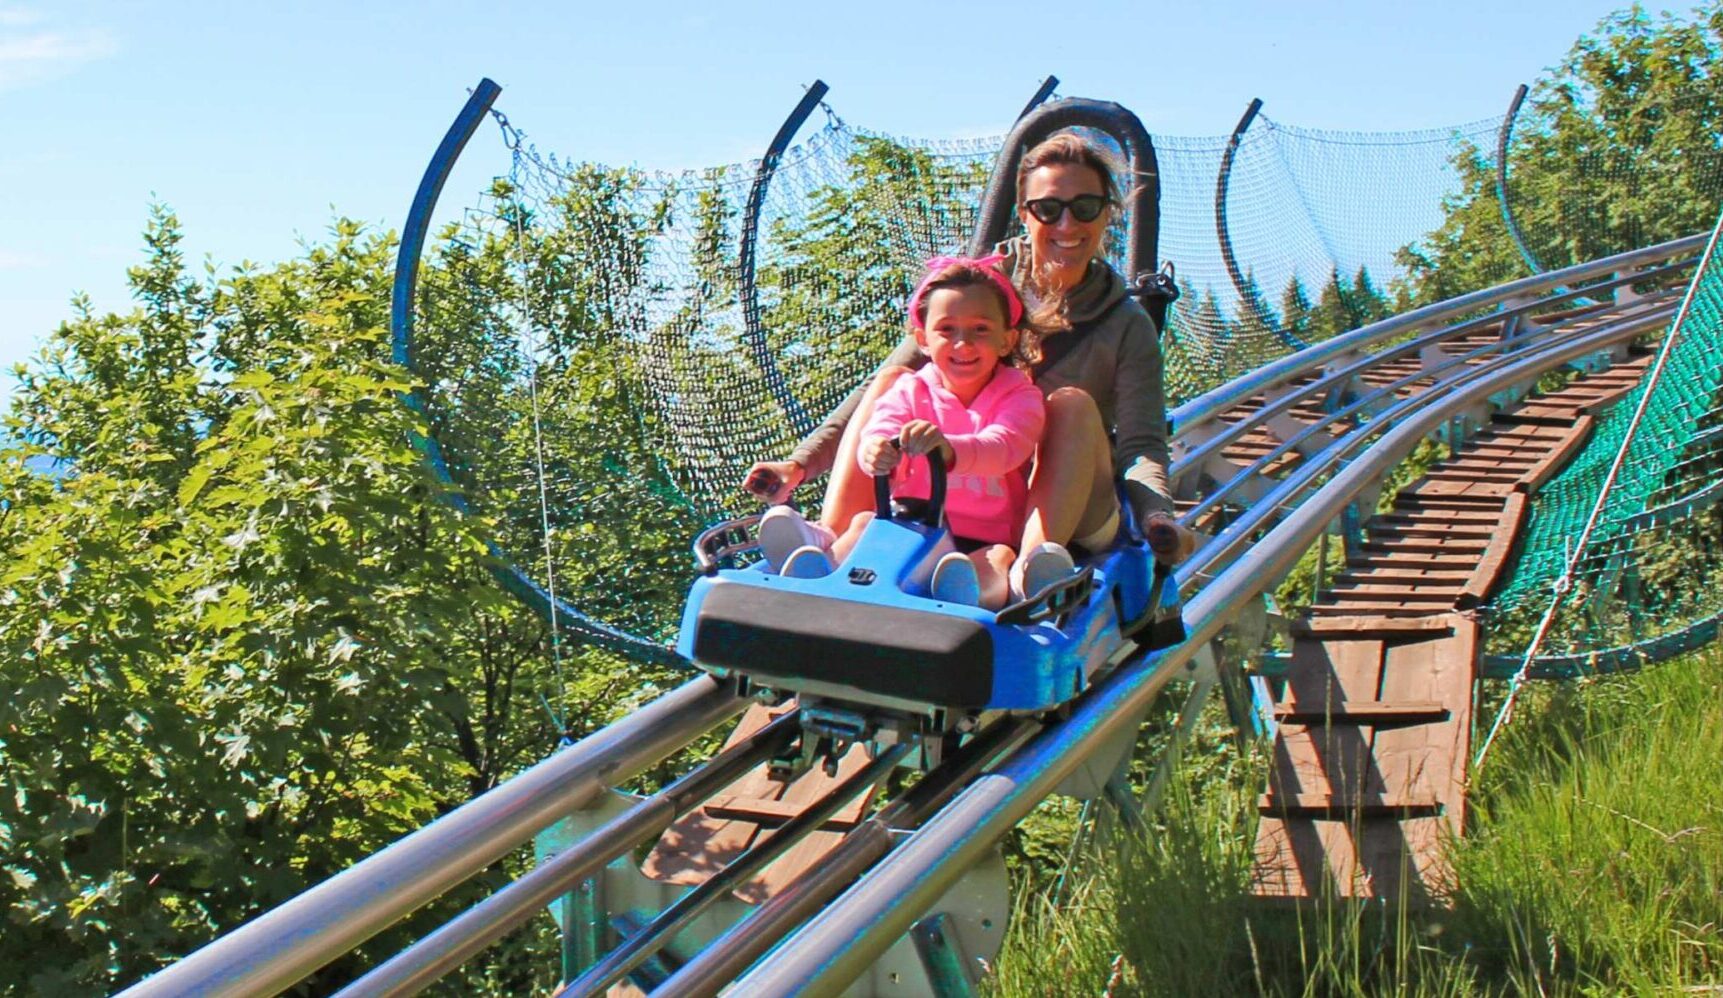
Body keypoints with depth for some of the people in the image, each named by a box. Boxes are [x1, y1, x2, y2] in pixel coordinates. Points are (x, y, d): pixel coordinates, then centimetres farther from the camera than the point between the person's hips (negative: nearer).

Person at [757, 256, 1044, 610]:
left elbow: (1005, 447, -20)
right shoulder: (910, 391, 10)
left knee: (1000, 557, -32)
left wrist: (948, 449, -44)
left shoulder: (1020, 397, 3)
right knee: (865, 521, -23)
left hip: (984, 540, -2)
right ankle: (822, 564, -55)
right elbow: (879, 432, -11)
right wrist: (874, 451, -40)